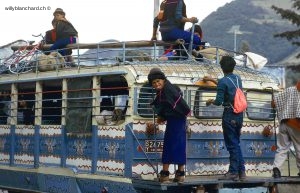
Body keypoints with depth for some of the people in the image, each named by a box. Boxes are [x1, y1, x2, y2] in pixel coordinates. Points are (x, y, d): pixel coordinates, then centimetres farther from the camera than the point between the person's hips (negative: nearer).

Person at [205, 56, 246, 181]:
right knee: (236, 143, 15)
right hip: (239, 115, 7)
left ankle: (233, 173, 2)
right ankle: (241, 172, 15)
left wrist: (210, 101, 6)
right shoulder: (238, 79, 10)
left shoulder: (223, 81, -13)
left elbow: (219, 102, -16)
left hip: (229, 116, -7)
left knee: (232, 145, -1)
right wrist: (212, 80, 39)